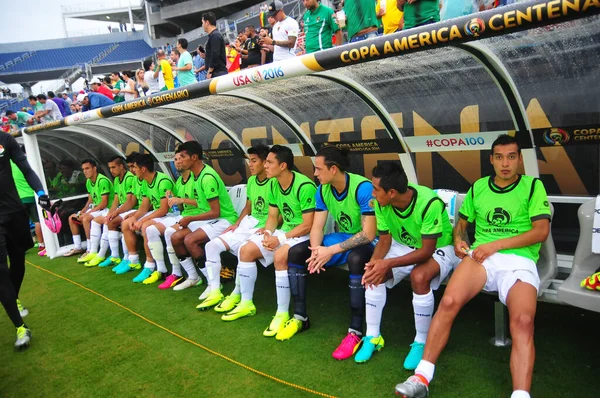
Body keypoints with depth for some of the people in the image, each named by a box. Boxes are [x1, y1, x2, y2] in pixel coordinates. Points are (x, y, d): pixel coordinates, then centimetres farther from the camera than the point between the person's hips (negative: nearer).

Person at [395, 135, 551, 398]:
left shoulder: (533, 186, 10)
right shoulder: (478, 187, 20)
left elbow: (542, 231, -1)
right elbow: (462, 222, 28)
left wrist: (496, 245, -11)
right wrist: (459, 240, 3)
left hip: (519, 260, -1)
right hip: (481, 256, 1)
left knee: (523, 320, -33)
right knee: (449, 301, -28)